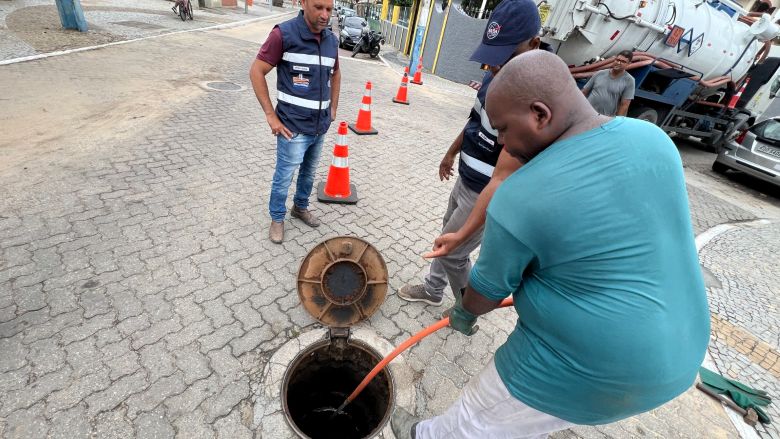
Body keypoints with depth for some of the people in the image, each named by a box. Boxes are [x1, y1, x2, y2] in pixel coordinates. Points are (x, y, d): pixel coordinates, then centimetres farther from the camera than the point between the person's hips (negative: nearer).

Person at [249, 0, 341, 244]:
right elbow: (256, 72, -8)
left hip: (320, 127, 6)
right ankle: (277, 219, 26)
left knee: (309, 173, 19)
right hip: (294, 127, -5)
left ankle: (300, 207, 41)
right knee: (284, 177, 4)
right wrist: (271, 115, -11)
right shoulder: (284, 34, -11)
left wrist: (333, 108, 16)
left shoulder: (332, 39, 5)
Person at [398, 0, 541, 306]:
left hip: (487, 195, -9)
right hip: (465, 179, 9)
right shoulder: (496, 74, -4)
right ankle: (432, 290, 46)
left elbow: (502, 180, -35)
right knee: (447, 235, 22)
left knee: (452, 252, 6)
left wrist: (463, 234, -36)